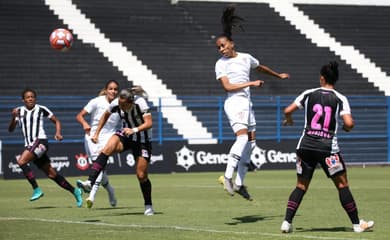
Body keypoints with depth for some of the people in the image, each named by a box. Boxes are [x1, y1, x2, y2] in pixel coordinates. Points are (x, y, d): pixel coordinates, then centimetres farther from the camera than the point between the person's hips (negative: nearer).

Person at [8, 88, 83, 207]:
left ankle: (36, 189, -20)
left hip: (40, 141, -5)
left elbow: (57, 121, 11)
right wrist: (14, 117, -12)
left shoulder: (41, 109, 2)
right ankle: (75, 191, 16)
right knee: (51, 174, 6)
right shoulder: (19, 111, 12)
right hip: (29, 145, 5)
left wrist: (58, 133, -7)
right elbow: (11, 129, 6)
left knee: (21, 161, -25)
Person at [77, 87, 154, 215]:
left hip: (142, 140, -3)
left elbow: (149, 123, -31)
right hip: (126, 134, 3)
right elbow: (105, 115, 6)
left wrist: (134, 130, -46)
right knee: (108, 148, -29)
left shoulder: (140, 103, -27)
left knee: (141, 175, -6)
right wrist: (96, 133, 6)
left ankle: (148, 206, 16)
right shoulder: (115, 104, -15)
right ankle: (89, 182, -39)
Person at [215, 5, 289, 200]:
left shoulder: (246, 58, 13)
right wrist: (251, 83, -16)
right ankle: (228, 176, -32)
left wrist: (278, 75, 45)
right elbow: (227, 86, -13)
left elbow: (261, 67, 32)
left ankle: (239, 184, 6)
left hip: (247, 102, 7)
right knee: (242, 136, -26)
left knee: (251, 142, 4)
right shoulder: (221, 64, -3)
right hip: (234, 102, -7)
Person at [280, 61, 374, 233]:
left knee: (301, 186, 11)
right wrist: (346, 128, 12)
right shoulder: (340, 99, -1)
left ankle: (287, 222, 0)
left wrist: (288, 120, 27)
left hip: (306, 146, 2)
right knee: (342, 185, 7)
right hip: (328, 147, -2)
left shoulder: (308, 94, 5)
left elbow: (287, 111, 4)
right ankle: (357, 224, 10)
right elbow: (349, 123, -11)